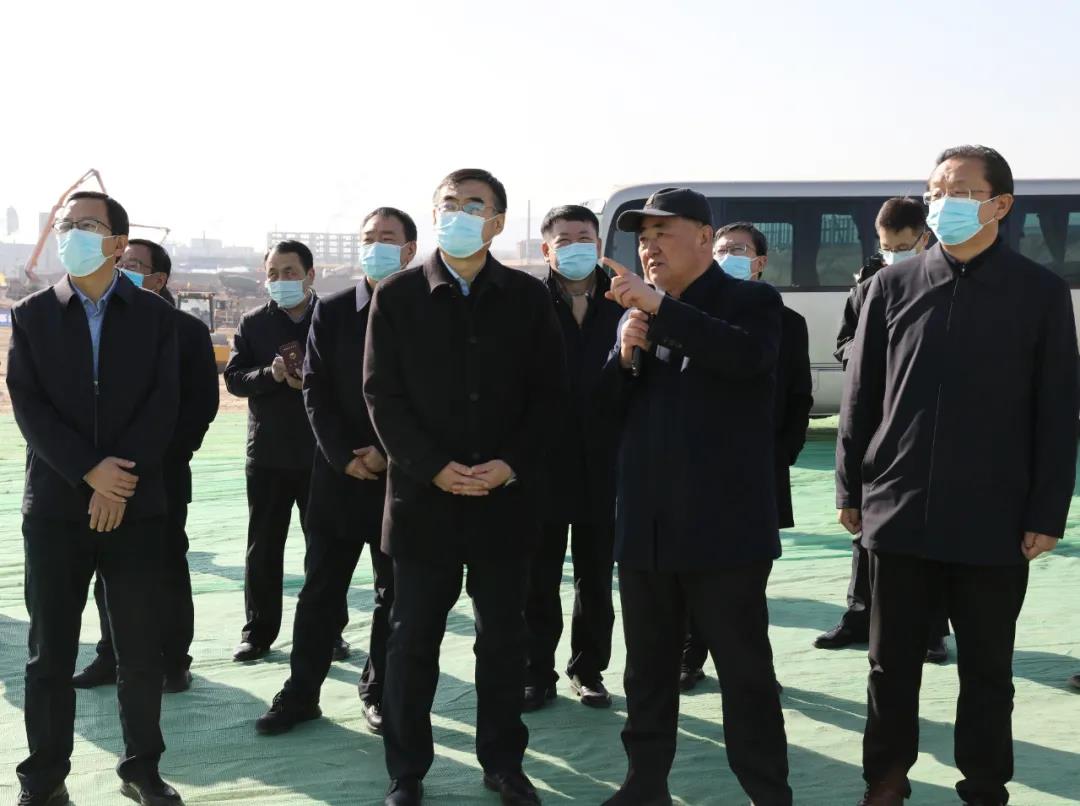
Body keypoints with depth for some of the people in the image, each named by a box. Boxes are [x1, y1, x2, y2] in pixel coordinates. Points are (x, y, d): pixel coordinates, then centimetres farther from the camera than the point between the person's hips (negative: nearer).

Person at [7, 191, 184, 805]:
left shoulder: (156, 316, 4)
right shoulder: (33, 315, 6)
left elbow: (163, 407, -3)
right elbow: (28, 407, -3)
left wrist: (120, 483, -13)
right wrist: (90, 472, -15)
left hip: (137, 504, 0)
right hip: (56, 505, 0)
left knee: (142, 651, 5)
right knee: (50, 652, 5)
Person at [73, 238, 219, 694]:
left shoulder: (188, 330, -1)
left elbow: (203, 401, -5)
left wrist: (172, 451, -14)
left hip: (161, 472, -3)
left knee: (167, 568, 5)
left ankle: (173, 662, 13)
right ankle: (112, 656, 20)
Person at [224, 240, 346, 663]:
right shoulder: (252, 323, 6)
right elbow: (233, 377, 1)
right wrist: (271, 374, -17)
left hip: (322, 453, -1)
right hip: (267, 452, 2)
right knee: (263, 548, 8)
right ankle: (258, 631, 19)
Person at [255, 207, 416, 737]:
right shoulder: (332, 311, 5)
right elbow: (316, 391, 1)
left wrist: (386, 453, -11)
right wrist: (345, 457, -9)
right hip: (339, 473, 1)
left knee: (395, 592, 7)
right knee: (321, 588, 6)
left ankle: (380, 691, 20)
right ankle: (301, 693, 15)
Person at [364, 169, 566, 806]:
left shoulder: (528, 297, 4)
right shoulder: (398, 296, 1)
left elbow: (549, 392, 2)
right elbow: (383, 394, -3)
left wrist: (512, 465, -11)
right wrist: (433, 467, -13)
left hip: (506, 497, 1)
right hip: (424, 495, -1)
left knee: (504, 636, 11)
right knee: (414, 639, 7)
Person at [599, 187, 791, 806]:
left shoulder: (751, 300, -2)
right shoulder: (640, 311, 14)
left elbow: (748, 355, -25)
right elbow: (612, 409, 14)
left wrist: (660, 306, -26)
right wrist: (627, 355, -5)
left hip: (724, 523, -6)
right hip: (646, 524, 6)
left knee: (745, 670, 2)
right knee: (648, 668, 15)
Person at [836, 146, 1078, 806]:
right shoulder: (893, 287, 5)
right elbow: (860, 396, 7)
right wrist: (852, 489, 5)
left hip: (994, 519, -2)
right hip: (899, 510, 2)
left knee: (987, 670, 10)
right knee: (893, 662, 11)